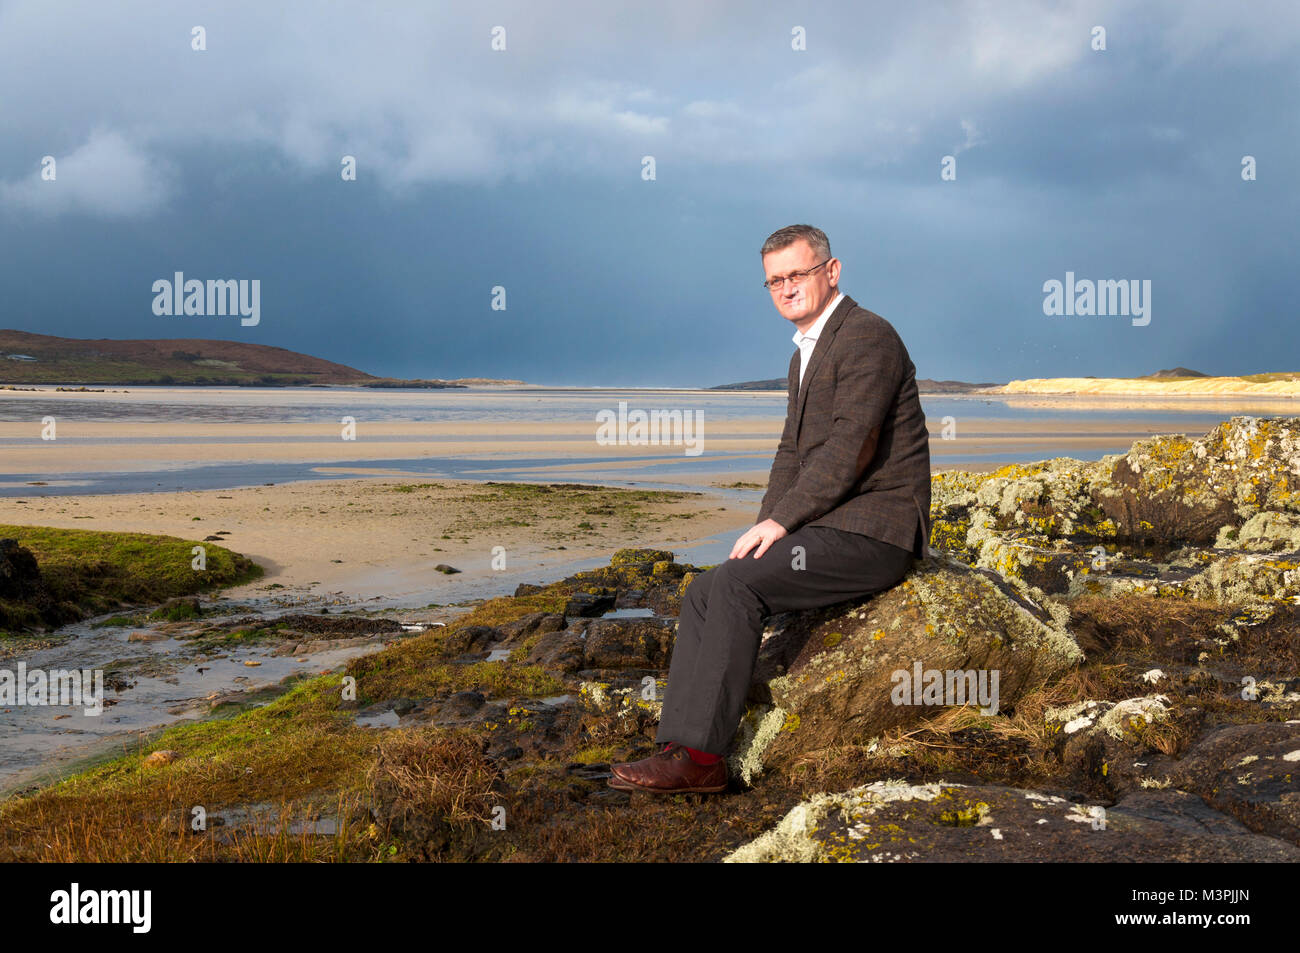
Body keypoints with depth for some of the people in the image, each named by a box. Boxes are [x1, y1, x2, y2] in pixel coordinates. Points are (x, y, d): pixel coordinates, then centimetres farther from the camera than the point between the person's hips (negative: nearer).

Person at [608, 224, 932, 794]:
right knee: (703, 593, -3)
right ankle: (679, 747, -7)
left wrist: (780, 520, -18)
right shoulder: (805, 355, 20)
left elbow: (849, 447, -20)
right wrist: (767, 527, 4)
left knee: (736, 585, -23)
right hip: (828, 528, 10)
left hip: (870, 532, -10)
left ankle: (702, 756, -19)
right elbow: (792, 452, 20)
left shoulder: (867, 337, -11)